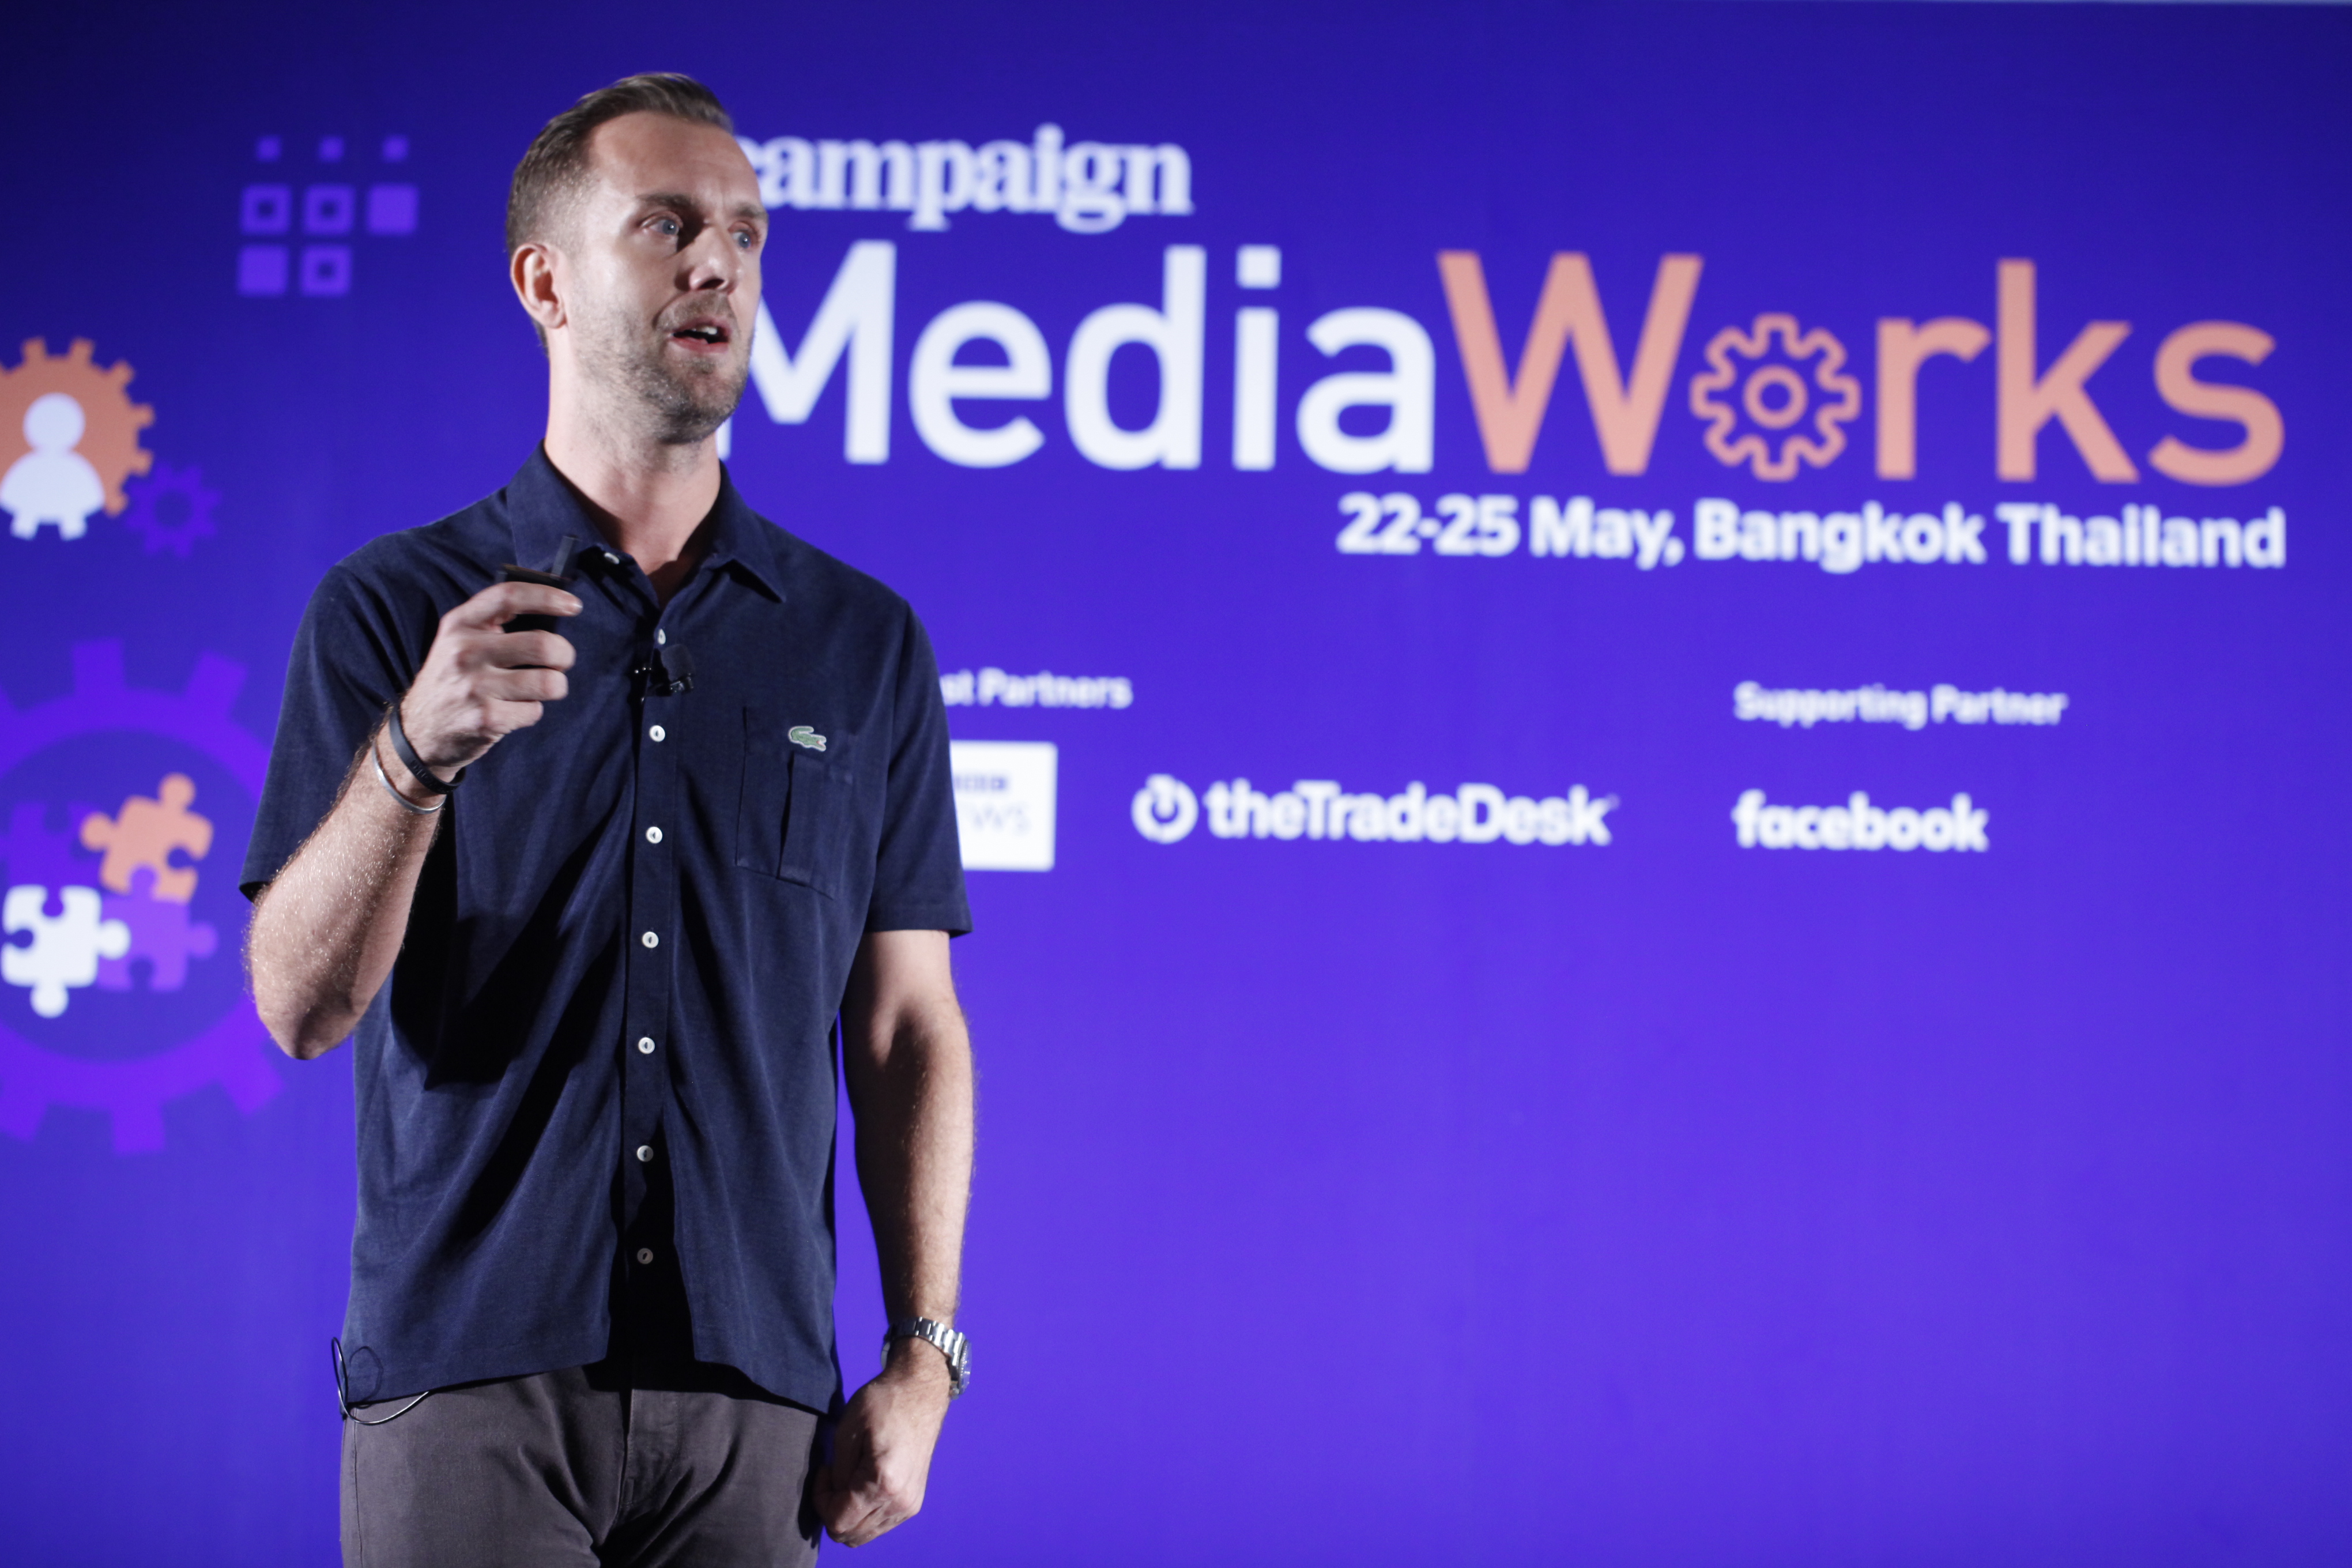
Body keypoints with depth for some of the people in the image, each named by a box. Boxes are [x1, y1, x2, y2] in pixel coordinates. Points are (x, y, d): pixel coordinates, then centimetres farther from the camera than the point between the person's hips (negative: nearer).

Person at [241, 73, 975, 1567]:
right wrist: (416, 752, -22)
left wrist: (921, 1361, 1)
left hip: (751, 1396, 2)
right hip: (467, 1385, -2)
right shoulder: (392, 608, 3)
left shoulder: (865, 641, 9)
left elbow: (908, 1029, 9)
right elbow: (302, 1004, -5)